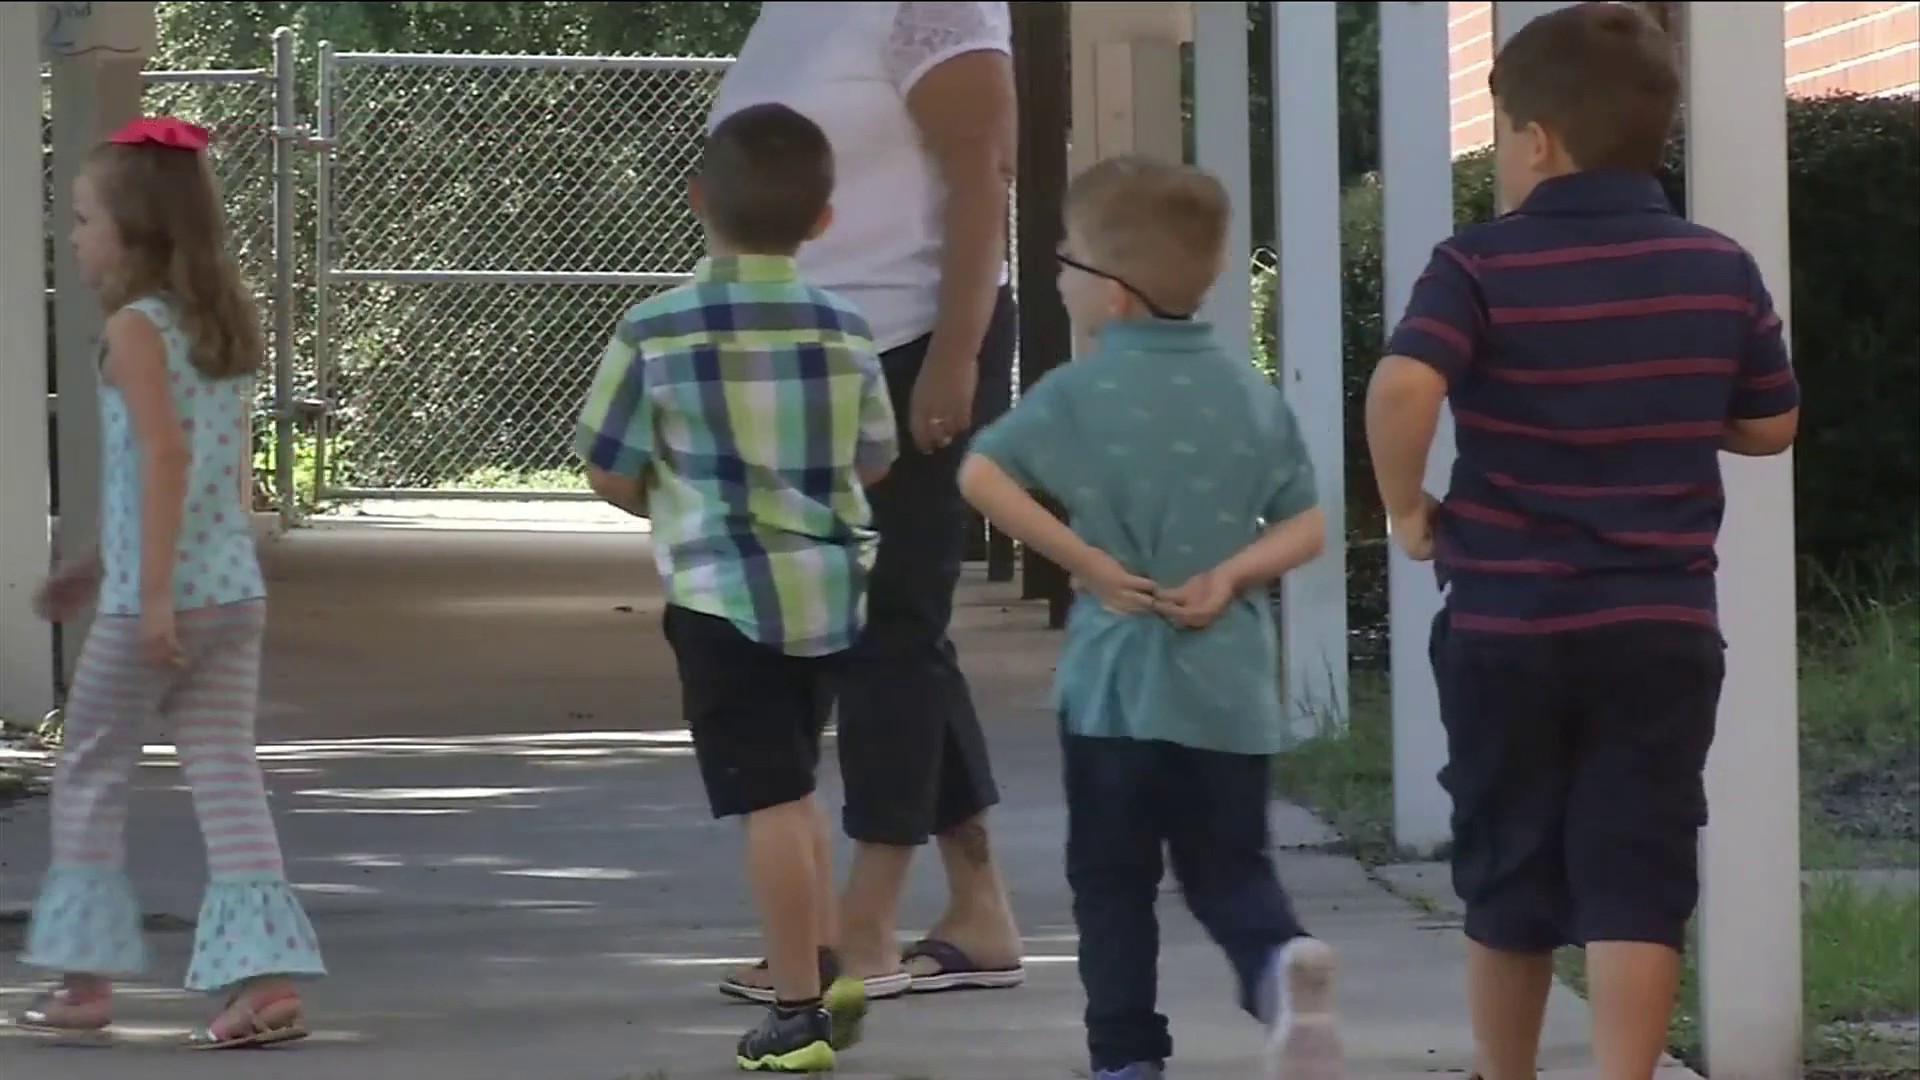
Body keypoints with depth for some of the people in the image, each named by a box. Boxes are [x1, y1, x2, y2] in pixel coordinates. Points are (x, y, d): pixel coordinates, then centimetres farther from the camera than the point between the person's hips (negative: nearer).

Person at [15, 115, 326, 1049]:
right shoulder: (225, 323, 12)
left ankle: (86, 980, 11)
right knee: (226, 775, 4)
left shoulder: (136, 327, -11)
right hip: (236, 588, 7)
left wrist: (153, 595, -23)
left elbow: (166, 456, -21)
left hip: (158, 596, -7)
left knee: (89, 772, 8)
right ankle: (268, 979, -6)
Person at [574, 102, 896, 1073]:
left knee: (769, 801, -2)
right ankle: (829, 968, 20)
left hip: (723, 592, -4)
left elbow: (611, 473, -2)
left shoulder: (655, 332, -10)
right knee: (793, 786, 22)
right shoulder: (846, 332, 0)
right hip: (832, 588, 4)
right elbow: (873, 462, 12)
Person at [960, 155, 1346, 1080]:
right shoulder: (1250, 393, 5)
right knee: (1231, 867, 11)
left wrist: (1091, 564, -13)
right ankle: (1279, 961, -17)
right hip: (1230, 688, 3)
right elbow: (1305, 526, 3)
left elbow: (982, 477, -17)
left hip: (1116, 681, -3)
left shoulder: (1081, 392, -6)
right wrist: (1231, 574, -5)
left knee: (1112, 880, 9)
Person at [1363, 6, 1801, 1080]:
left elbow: (1403, 389, -25)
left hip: (1506, 627, -1)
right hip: (1661, 629, 1)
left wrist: (1406, 507, -9)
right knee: (1636, 882, -2)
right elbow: (1773, 426, 10)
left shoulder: (1483, 268, -9)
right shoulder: (1722, 270, 1)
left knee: (1510, 881, 15)